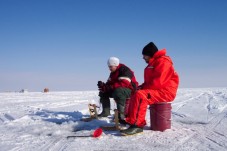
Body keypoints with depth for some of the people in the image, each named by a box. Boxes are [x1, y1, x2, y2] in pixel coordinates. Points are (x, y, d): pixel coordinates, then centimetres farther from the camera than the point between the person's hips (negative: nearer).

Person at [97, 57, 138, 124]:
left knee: (118, 91, -39)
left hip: (130, 89, -10)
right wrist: (103, 85, -15)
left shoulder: (125, 70, -18)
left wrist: (108, 88, -33)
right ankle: (106, 111, 2)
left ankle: (121, 114, -39)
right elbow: (109, 83, 10)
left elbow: (123, 84, -31)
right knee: (103, 92, 3)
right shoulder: (113, 73, 13)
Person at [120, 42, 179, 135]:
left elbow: (158, 82, -22)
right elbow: (149, 81, 23)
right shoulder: (153, 63, 21)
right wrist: (142, 86, 4)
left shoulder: (163, 61, -12)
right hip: (156, 91, 11)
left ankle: (137, 125, -32)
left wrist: (143, 88, -13)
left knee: (140, 95, -30)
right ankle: (130, 120, 3)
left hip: (165, 92, -11)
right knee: (134, 96, 11)